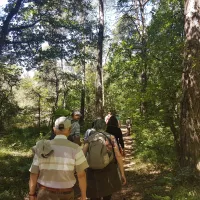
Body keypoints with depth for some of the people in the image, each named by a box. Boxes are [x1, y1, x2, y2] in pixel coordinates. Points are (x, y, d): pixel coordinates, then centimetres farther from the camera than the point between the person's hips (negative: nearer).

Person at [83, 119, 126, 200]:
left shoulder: (89, 139, 1)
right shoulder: (111, 137, -1)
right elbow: (118, 155, -7)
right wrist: (122, 173, -2)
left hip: (94, 173, 0)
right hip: (109, 173, 0)